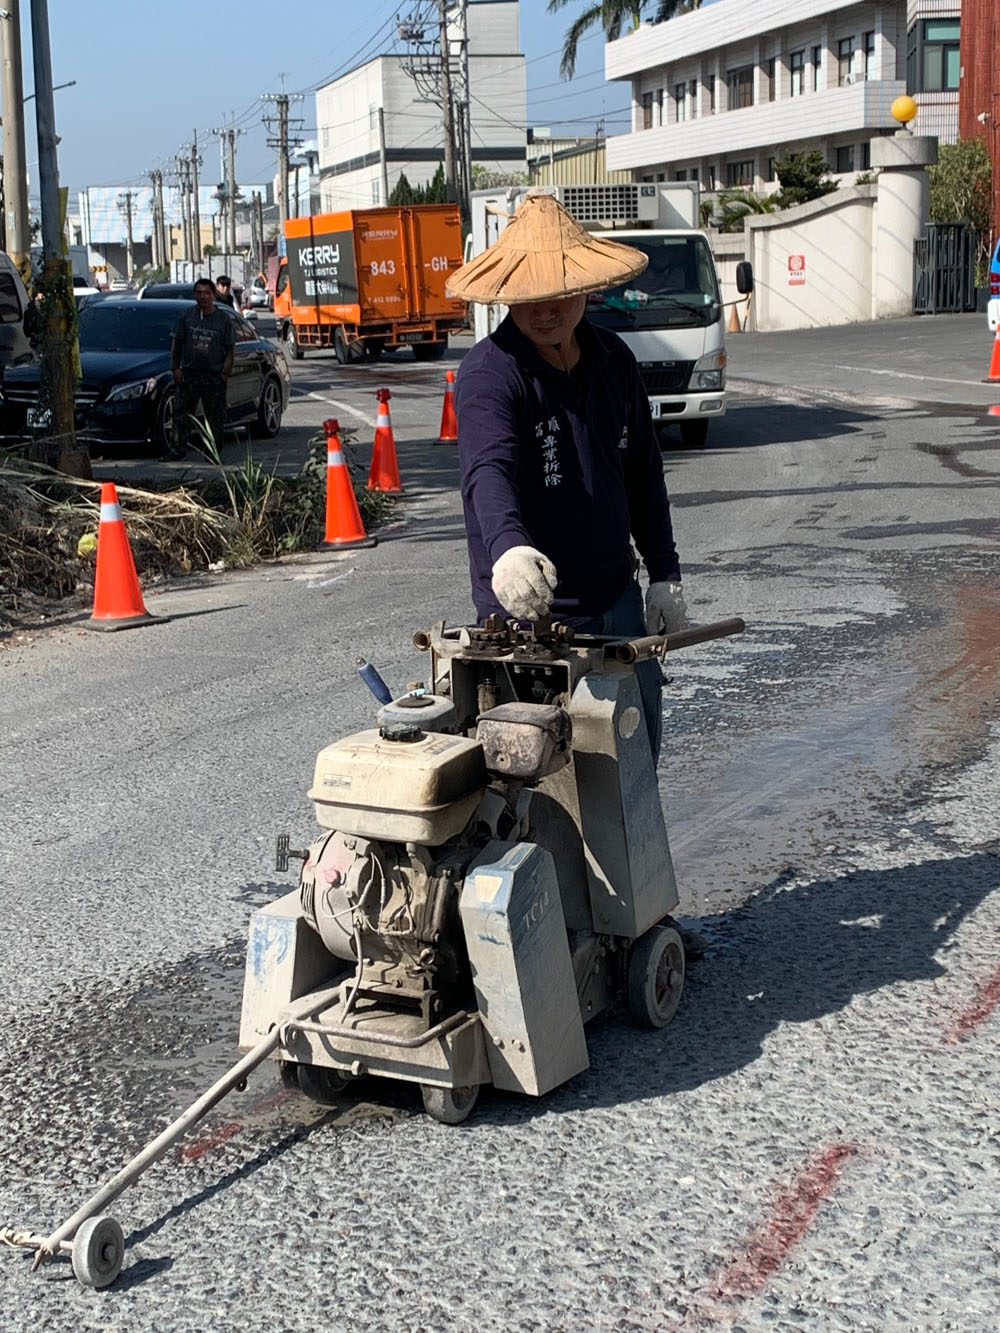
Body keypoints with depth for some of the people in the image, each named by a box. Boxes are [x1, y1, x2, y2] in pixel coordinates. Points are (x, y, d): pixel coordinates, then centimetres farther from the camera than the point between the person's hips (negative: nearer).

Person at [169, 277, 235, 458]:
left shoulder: (224, 319, 2)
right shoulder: (187, 316, 7)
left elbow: (230, 348, 4)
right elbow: (177, 344, 12)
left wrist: (226, 372, -5)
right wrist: (175, 367, 3)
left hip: (214, 375, -2)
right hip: (189, 373, 2)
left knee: (215, 416, 2)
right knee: (181, 412, -3)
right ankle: (177, 450, -1)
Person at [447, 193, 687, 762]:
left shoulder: (614, 359, 6)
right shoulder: (490, 372, -16)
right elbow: (488, 469, -35)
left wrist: (665, 573, 13)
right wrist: (507, 545, -54)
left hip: (617, 601, 7)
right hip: (527, 610, -6)